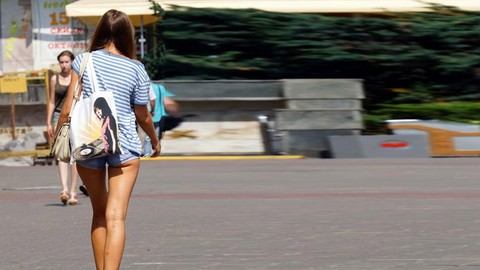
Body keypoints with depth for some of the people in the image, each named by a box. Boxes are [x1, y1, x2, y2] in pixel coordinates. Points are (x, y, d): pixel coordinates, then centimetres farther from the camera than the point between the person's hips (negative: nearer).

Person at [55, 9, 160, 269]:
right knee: (116, 216, -7)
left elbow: (68, 108, -3)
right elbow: (142, 115, 8)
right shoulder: (136, 69, 0)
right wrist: (155, 141, 26)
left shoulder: (84, 61, -1)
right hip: (124, 145, -2)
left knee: (99, 212, 18)